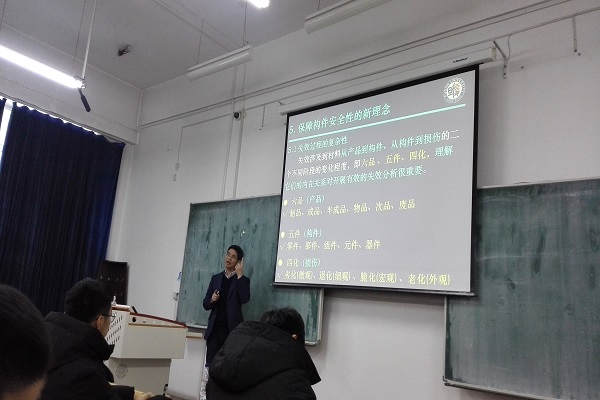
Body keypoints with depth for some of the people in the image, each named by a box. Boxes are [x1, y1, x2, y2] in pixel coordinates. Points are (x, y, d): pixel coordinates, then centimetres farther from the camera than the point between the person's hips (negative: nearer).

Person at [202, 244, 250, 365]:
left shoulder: (243, 280, 3)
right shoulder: (215, 278, 13)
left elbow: (245, 299, -16)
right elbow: (205, 304, 14)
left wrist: (239, 275, -13)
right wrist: (211, 300, -9)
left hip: (232, 329, -3)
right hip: (214, 329, 3)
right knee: (210, 363, 1)